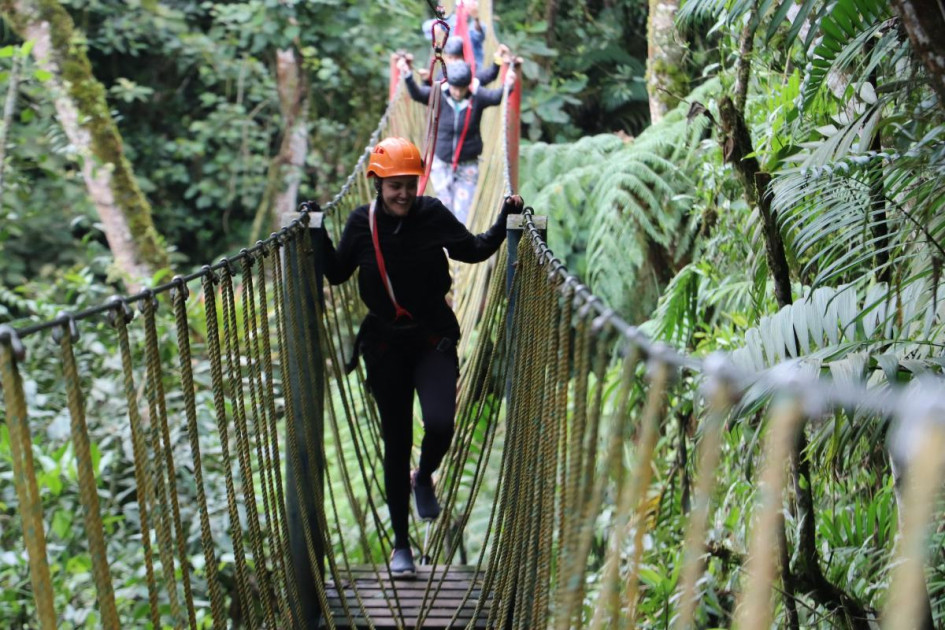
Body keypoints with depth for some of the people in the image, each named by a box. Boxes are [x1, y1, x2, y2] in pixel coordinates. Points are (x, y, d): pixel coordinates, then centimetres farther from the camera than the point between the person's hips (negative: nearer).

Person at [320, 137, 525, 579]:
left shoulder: (432, 215, -6)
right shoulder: (362, 223, -4)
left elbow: (475, 250, 7)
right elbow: (337, 273, 7)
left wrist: (505, 218, -2)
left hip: (434, 339, -1)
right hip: (385, 346, 1)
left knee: (440, 424, -22)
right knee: (396, 442, 5)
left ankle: (424, 478, 16)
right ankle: (400, 545, 17)